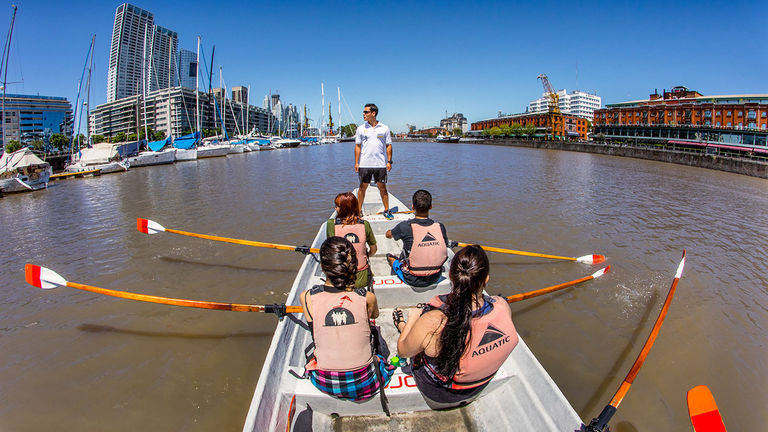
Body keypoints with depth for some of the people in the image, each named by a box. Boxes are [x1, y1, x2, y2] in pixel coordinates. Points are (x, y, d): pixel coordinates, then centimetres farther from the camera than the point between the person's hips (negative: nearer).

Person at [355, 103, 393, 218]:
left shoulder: (384, 128, 3)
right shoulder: (361, 128, 4)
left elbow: (388, 145, 6)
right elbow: (358, 146, 6)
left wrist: (389, 161, -2)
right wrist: (356, 162, 0)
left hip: (380, 164, 0)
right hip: (364, 164, 1)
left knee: (382, 187, 4)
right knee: (362, 187, 5)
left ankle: (386, 210, 14)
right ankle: (359, 211, 15)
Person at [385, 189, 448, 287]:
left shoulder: (405, 226, -21)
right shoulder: (440, 227, -13)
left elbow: (388, 235, 2)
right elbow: (444, 248, 4)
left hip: (413, 280, -3)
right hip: (435, 278, 3)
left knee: (389, 256, 24)